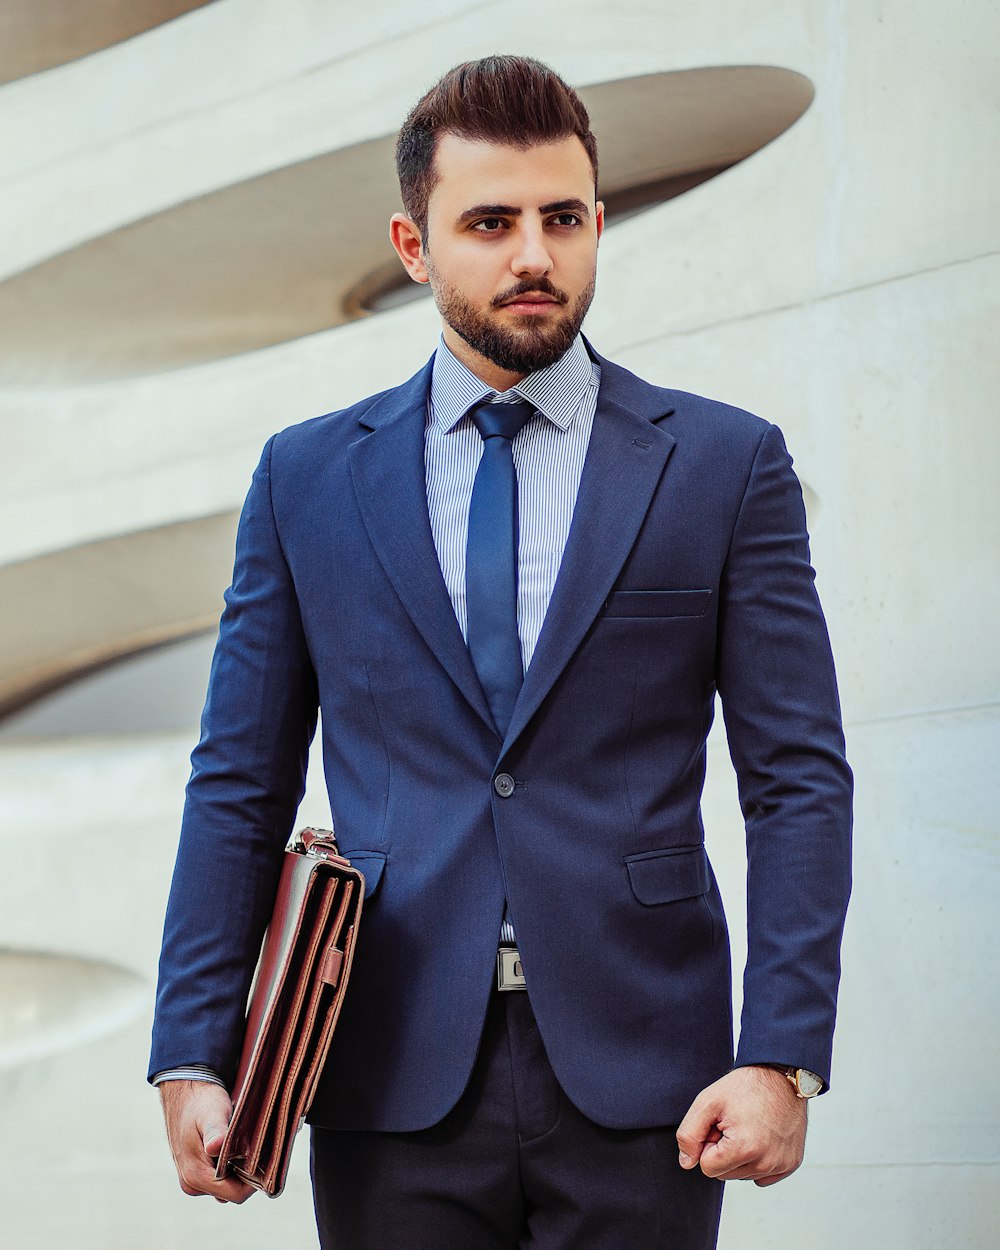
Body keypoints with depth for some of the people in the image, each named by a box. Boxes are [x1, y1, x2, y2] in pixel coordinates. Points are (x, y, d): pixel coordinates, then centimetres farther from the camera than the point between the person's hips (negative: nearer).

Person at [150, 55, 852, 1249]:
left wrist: (783, 1059, -9)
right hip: (394, 1086, 1)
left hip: (637, 1089, -1)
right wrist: (193, 1060, 0)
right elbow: (240, 789, 8)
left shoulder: (724, 465, 4)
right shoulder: (308, 478, 8)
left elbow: (800, 781, 1)